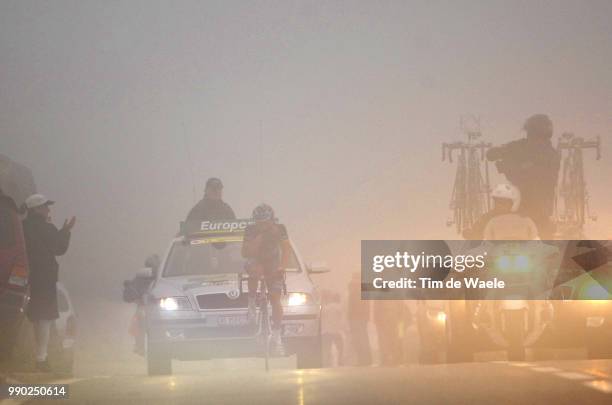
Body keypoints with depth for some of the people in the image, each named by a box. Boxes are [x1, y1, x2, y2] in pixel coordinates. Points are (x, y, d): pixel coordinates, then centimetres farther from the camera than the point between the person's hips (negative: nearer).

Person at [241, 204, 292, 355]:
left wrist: (282, 267, -37)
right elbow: (245, 253, -25)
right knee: (255, 270, -39)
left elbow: (286, 250, -21)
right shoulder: (251, 230, -19)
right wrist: (258, 239, -37)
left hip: (273, 264, 1)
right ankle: (252, 302, -19)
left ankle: (276, 336, -10)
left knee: (275, 299, -13)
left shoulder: (279, 229, -17)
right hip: (256, 260, 0)